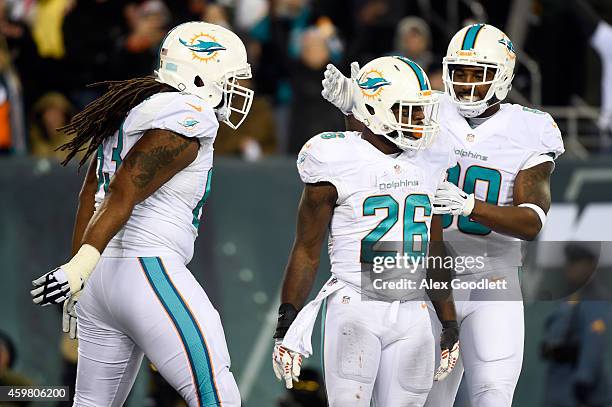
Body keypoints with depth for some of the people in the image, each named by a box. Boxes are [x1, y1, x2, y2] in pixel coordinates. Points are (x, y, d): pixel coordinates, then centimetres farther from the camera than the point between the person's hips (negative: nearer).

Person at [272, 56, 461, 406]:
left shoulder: (430, 163, 10)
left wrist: (450, 325, 17)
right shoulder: (339, 163, -5)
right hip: (356, 308, -5)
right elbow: (306, 251, 0)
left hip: (412, 315, 5)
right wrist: (285, 326, -5)